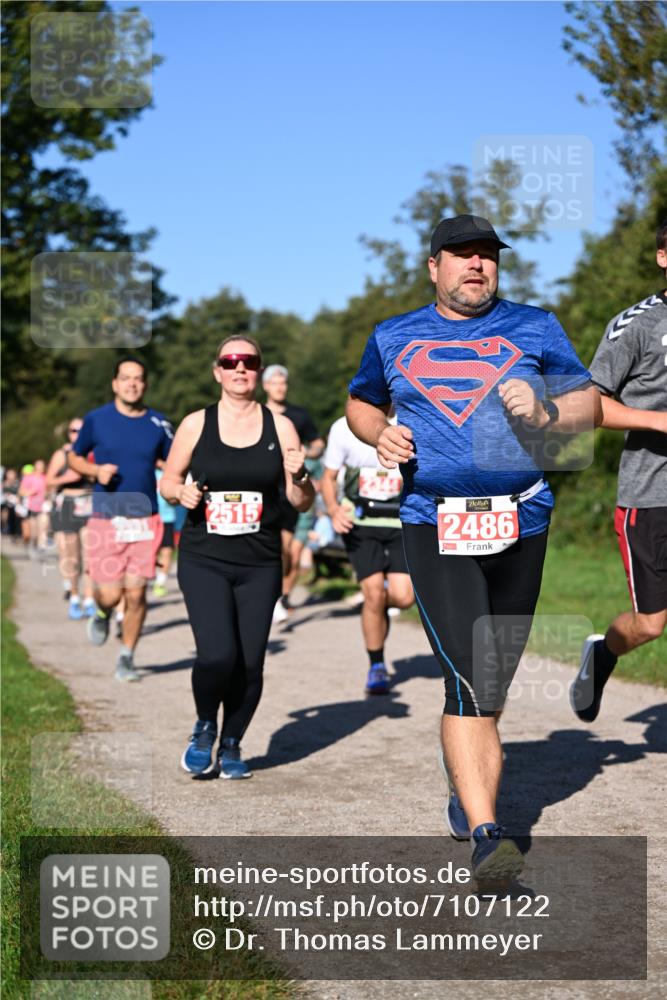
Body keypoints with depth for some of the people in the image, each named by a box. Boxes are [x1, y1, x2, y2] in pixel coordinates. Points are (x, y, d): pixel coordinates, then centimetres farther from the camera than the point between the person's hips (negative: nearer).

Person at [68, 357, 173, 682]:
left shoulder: (158, 424, 4)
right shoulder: (96, 420, 0)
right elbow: (74, 457, 11)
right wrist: (95, 470, -9)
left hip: (145, 520, 1)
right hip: (106, 520, -1)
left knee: (136, 593, -2)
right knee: (110, 594, -5)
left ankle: (126, 658, 17)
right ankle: (102, 615, 33)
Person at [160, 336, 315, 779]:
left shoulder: (279, 427, 5)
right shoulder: (196, 425, 3)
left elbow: (303, 503, 7)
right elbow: (168, 481, 14)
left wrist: (298, 476, -14)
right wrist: (182, 493, -8)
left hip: (260, 564, 2)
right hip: (203, 560, -1)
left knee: (250, 664, -1)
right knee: (218, 655, -16)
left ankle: (231, 745, 24)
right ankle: (204, 729, 14)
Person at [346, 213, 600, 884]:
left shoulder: (535, 327, 11)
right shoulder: (393, 338, 13)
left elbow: (589, 404, 11)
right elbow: (360, 403, 26)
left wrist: (544, 411, -10)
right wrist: (381, 435, 4)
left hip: (520, 523, 2)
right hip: (435, 523, -2)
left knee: (492, 680, 12)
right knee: (469, 678, -17)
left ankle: (464, 789, 36)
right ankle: (485, 836, -20)